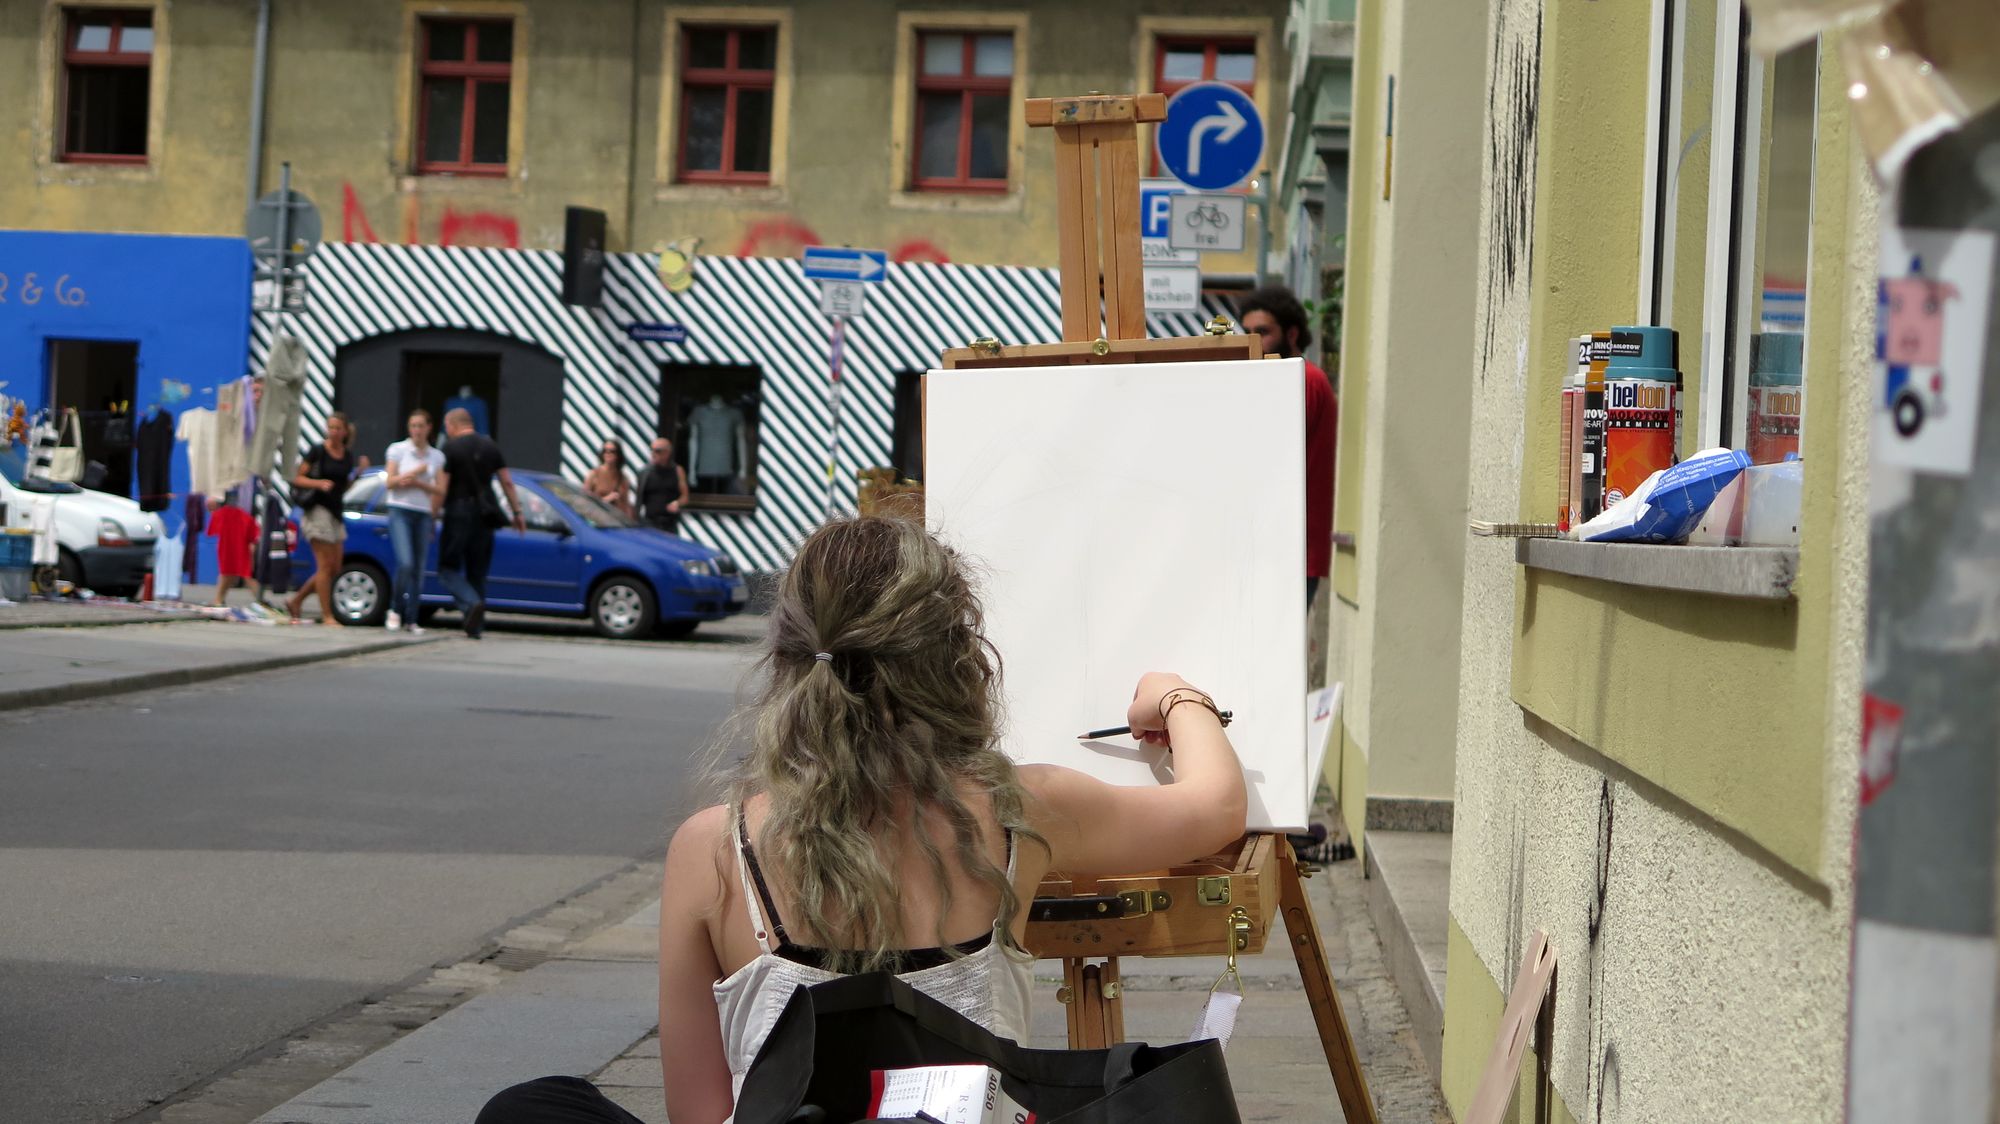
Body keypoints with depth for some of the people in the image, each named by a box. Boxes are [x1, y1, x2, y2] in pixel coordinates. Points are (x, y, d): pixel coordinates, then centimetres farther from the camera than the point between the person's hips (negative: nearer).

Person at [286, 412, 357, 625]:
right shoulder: (317, 452, -5)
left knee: (334, 568, 7)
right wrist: (319, 483, -22)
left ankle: (295, 601, 19)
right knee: (325, 565, -8)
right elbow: (298, 478, -5)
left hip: (335, 512, 7)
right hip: (316, 509, -7)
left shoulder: (348, 456, 11)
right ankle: (327, 616, -4)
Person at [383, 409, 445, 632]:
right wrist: (417, 470, -10)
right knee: (405, 563, -19)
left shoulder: (437, 457, 9)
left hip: (424, 515, 3)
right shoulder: (397, 450, 3)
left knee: (418, 569, 0)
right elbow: (390, 483, -3)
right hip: (400, 511, -3)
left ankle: (411, 620, 5)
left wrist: (417, 482, -11)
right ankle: (395, 610, -2)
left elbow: (440, 491, 3)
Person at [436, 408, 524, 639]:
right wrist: (517, 512, 14)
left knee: (448, 568, 1)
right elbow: (507, 482, 9)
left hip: (458, 512, -5)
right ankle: (476, 626, 8)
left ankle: (472, 603, -24)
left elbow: (441, 488, -12)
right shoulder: (490, 445, 10)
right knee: (477, 571, 11)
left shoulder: (450, 448, -6)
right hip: (484, 515, 5)